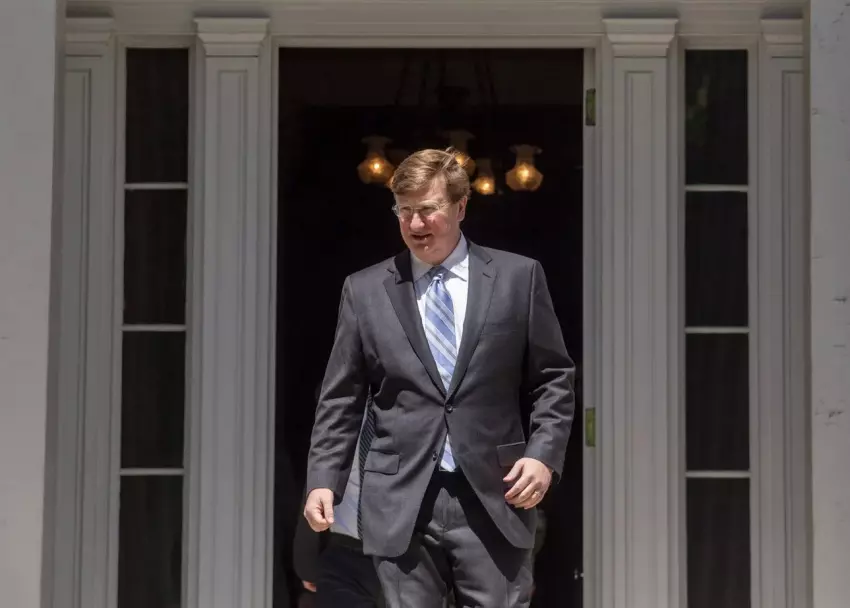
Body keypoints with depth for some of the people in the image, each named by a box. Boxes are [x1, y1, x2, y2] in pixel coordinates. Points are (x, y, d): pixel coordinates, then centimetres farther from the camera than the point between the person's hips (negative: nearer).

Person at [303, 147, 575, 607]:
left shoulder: (518, 277, 5)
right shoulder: (365, 290, 7)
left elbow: (553, 378, 7)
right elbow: (341, 400, 9)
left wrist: (544, 453, -6)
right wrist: (323, 481, -1)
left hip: (494, 498, -1)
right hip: (402, 503, 1)